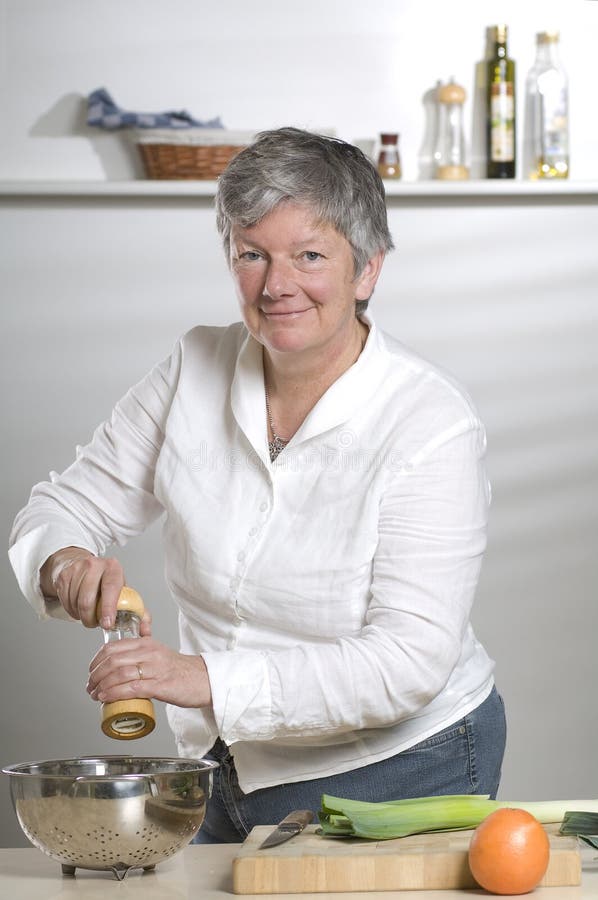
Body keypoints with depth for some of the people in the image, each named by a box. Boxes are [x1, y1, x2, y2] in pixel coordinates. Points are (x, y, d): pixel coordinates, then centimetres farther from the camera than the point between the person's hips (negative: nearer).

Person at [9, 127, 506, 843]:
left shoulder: (433, 425, -21)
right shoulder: (196, 370, -6)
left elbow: (409, 662, -28)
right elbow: (69, 506, 2)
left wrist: (211, 679, -38)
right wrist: (68, 562, -23)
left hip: (397, 779, -4)